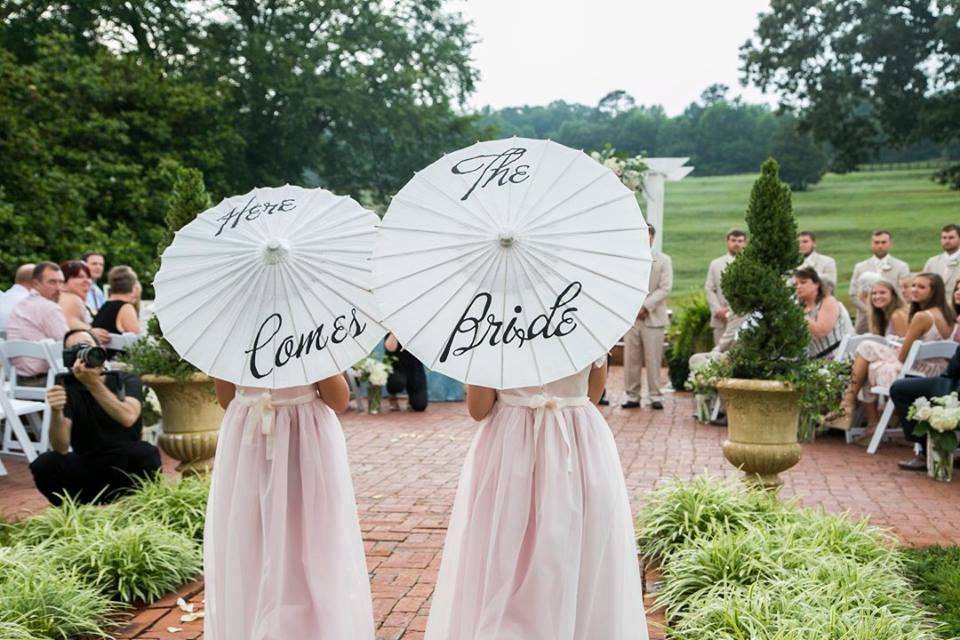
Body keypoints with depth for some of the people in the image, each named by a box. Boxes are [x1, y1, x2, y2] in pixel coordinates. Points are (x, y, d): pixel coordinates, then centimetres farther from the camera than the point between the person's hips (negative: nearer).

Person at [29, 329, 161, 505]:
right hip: (88, 469, 2)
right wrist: (56, 411, -33)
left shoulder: (126, 380, -3)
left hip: (127, 469, -2)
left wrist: (93, 383, -32)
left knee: (145, 453, -33)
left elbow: (128, 418, -27)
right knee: (44, 465, -23)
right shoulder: (67, 390, -1)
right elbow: (61, 448, -15)